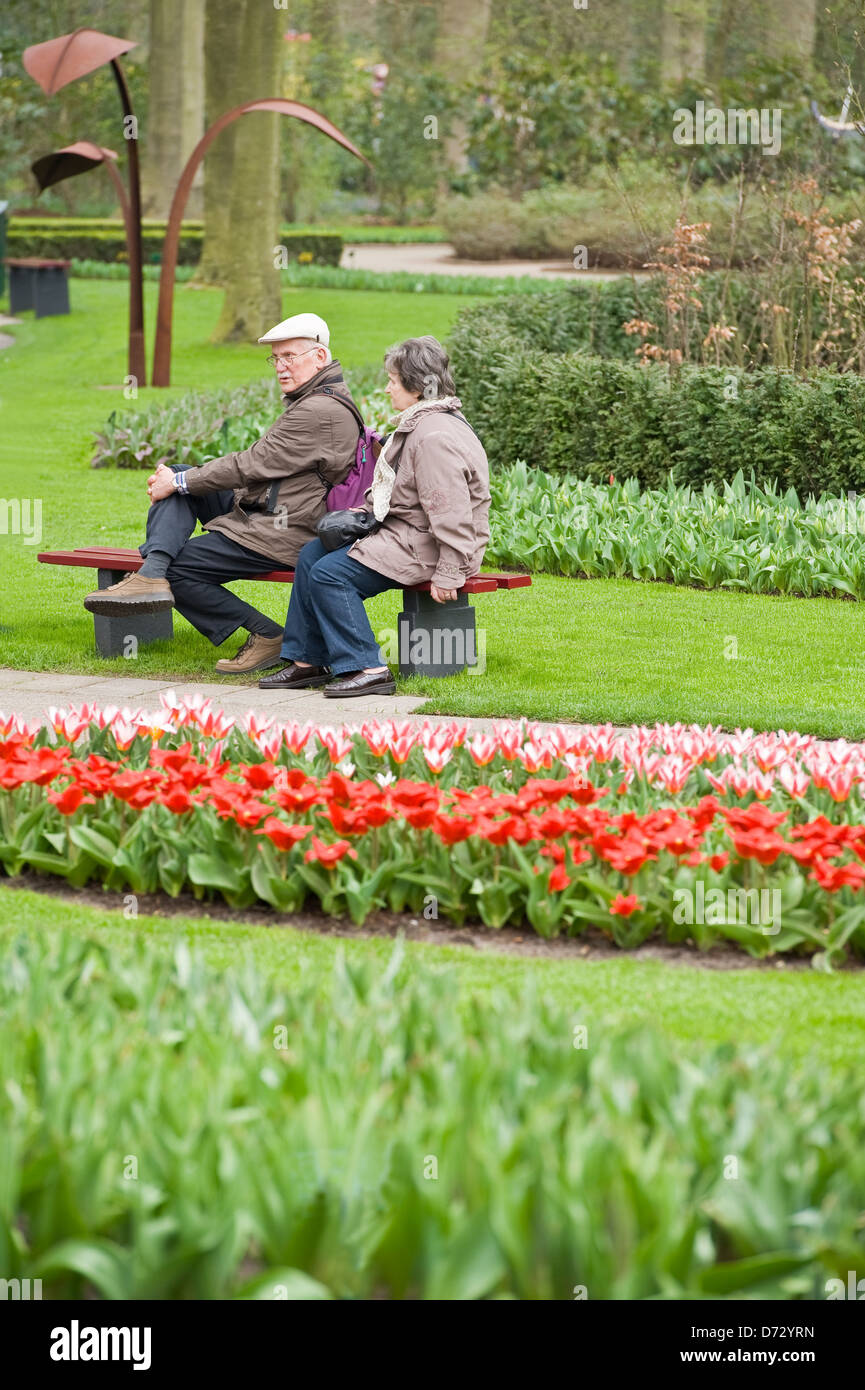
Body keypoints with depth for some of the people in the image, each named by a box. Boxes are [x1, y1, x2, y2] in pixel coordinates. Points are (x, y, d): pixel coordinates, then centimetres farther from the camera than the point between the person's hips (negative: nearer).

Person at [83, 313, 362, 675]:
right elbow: (261, 465, 18)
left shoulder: (321, 412, -20)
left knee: (177, 567, -10)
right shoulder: (311, 400, 16)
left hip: (281, 536, -11)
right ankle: (150, 574, -17)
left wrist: (180, 483, -9)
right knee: (176, 477, 4)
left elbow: (252, 466, -18)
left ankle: (267, 635, -3)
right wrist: (180, 479, 10)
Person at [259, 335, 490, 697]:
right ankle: (307, 661, 12)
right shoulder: (416, 425, 13)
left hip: (425, 546, -12)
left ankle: (367, 670, -16)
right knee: (311, 555, 11)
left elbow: (450, 513, -27)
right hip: (401, 530, 12)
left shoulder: (435, 437, -23)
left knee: (329, 573, -19)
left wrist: (448, 574, -27)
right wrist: (368, 509, 11)